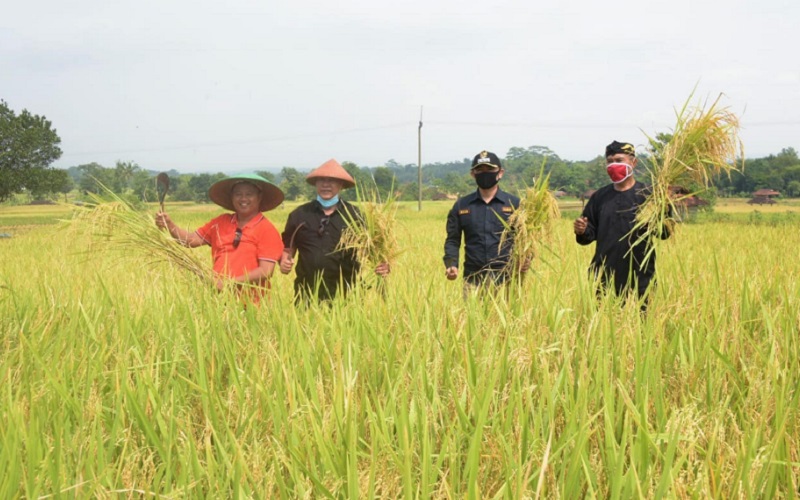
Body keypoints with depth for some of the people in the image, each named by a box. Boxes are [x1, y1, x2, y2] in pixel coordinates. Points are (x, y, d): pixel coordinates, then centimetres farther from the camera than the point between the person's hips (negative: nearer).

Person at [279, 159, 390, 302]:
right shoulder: (299, 215, 9)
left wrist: (381, 266, -12)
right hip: (308, 293, 1)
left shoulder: (353, 214, 6)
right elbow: (288, 247, 14)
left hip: (345, 293, -1)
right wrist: (284, 262, -7)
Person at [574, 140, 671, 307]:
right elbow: (591, 234, 14)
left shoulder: (646, 194, -1)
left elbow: (665, 233, -8)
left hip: (639, 280, -3)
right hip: (603, 278, 3)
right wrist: (582, 231, -7)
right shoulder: (600, 196, 11)